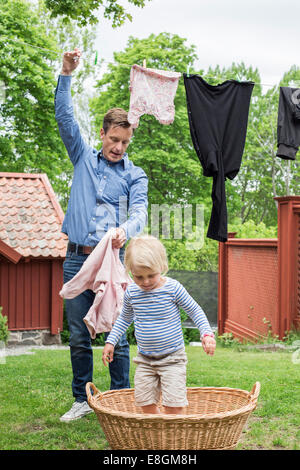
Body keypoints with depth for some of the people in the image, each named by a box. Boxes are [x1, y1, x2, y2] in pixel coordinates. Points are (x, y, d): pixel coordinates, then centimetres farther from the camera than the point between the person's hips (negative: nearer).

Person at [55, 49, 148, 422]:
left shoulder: (135, 175, 7)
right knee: (78, 336, 7)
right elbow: (65, 118, 4)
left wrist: (126, 229, -32)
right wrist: (66, 75, -7)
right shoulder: (84, 159, 12)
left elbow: (139, 211, -8)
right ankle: (82, 401, 18)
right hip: (76, 259, 2)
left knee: (116, 337, 0)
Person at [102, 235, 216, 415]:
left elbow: (195, 310, -2)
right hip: (145, 359, 4)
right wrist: (111, 341, 12)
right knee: (146, 405, 4)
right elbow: (125, 319, 17)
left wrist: (207, 333, -15)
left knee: (173, 406, -10)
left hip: (172, 358, -4)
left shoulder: (173, 288, -13)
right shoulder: (132, 292, -2)